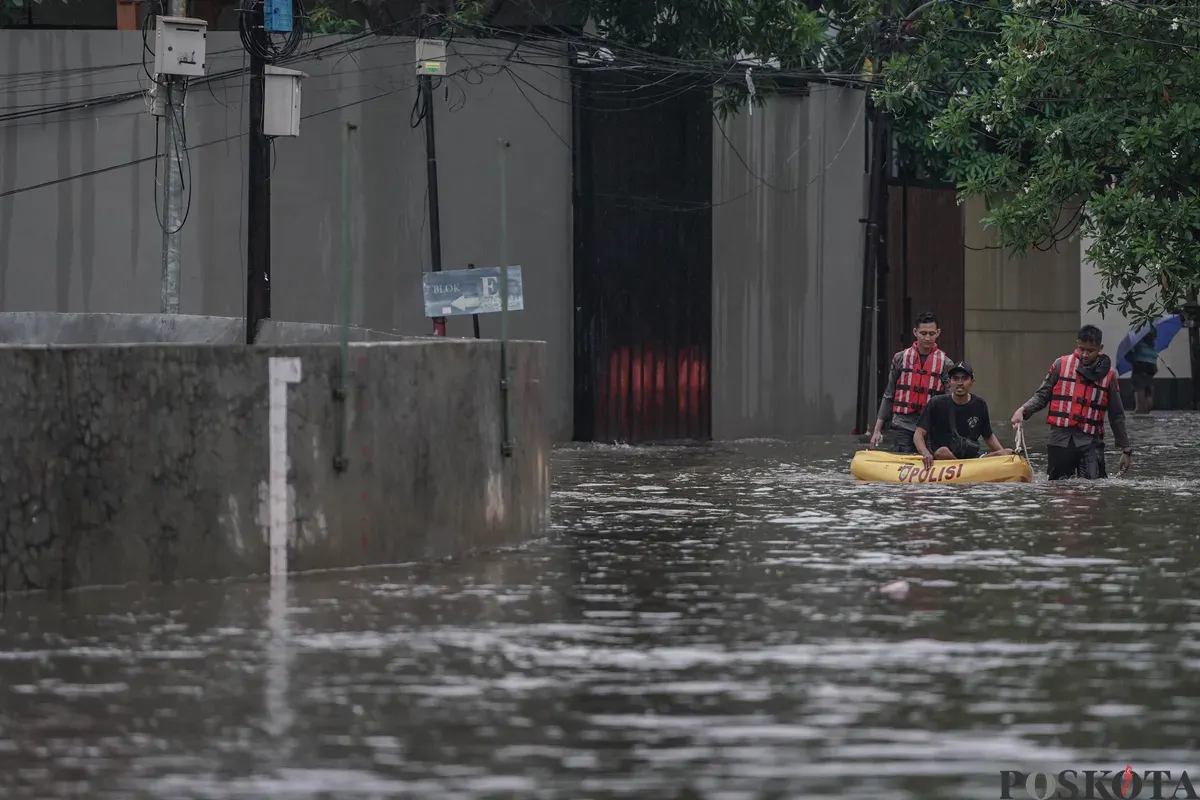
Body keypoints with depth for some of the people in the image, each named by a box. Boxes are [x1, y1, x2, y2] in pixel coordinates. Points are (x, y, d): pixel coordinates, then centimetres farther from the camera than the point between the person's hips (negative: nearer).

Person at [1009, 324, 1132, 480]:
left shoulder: (1108, 374, 5)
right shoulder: (1061, 365, 4)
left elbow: (1116, 416, 12)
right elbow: (1042, 396, 8)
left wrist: (1126, 450, 13)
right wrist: (1023, 410, -12)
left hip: (1090, 442, -1)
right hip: (1060, 439, 1)